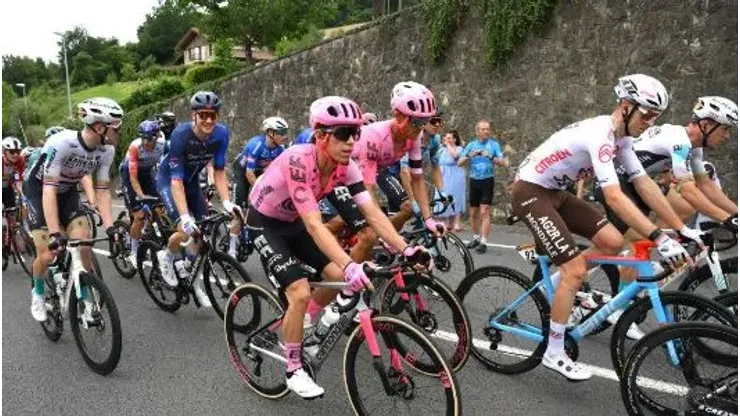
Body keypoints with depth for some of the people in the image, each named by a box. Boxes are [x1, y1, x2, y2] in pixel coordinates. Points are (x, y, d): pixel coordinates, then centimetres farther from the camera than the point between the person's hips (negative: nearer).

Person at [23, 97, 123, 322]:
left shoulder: (107, 150, -19)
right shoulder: (60, 143, -35)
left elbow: (102, 190, -14)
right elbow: (49, 189, -36)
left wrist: (110, 226, -25)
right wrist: (54, 233, -42)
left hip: (68, 191, 4)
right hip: (38, 190, -4)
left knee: (84, 247, -13)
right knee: (47, 255, -11)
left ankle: (84, 299, 7)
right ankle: (38, 293, 21)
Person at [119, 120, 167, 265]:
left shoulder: (162, 145, -25)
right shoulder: (135, 147, -32)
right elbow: (133, 177, -31)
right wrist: (142, 197, -42)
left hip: (147, 173, 4)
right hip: (129, 175, -4)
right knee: (140, 216, -12)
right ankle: (134, 254, 3)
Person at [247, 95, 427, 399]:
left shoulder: (346, 167, -16)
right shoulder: (298, 162, -36)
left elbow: (372, 213, -20)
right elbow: (313, 225, -42)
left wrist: (405, 250, -31)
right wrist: (350, 265, -53)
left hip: (293, 223, 7)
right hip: (265, 223, -6)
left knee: (337, 276, -2)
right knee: (300, 292, -18)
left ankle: (302, 329, 25)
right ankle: (293, 370, 3)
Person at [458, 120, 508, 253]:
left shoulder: (494, 144, -1)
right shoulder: (471, 145, 5)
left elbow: (504, 163, -9)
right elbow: (459, 163, -1)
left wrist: (491, 157, -26)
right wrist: (469, 156, -20)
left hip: (487, 181, -3)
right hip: (474, 181, 3)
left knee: (485, 212, -10)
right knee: (473, 212, 11)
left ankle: (483, 242, -8)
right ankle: (476, 238, 27)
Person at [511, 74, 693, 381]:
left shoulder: (620, 138, 4)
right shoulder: (600, 135, -25)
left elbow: (644, 183, 4)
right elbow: (614, 197, -35)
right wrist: (660, 238, -37)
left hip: (555, 192, 9)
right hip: (530, 192, -9)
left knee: (613, 242, -2)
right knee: (575, 270, -14)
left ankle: (552, 284, 15)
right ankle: (554, 353, 1)